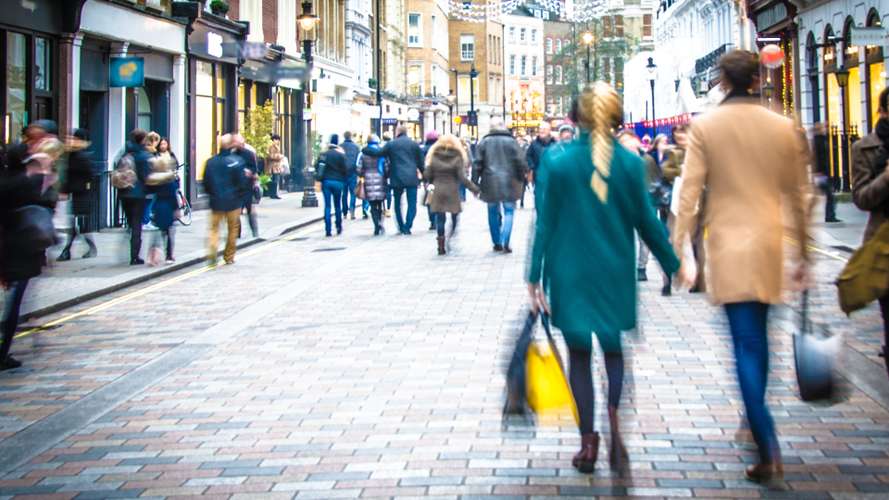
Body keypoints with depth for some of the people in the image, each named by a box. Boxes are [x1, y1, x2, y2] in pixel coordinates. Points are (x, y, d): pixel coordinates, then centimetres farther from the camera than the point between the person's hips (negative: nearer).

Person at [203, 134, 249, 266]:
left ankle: (212, 251, -16)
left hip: (216, 201, 2)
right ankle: (229, 257, 19)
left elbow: (206, 183, 3)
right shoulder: (237, 161, -13)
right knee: (233, 229, 13)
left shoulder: (211, 161, -1)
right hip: (233, 201, -2)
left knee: (214, 228, 9)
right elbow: (243, 182, -12)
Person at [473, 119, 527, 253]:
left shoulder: (484, 142, 3)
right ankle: (505, 243, -10)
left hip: (490, 183, 2)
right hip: (509, 182, -1)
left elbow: (478, 164, 1)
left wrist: (475, 183, 6)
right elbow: (520, 162, -2)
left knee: (493, 213, 12)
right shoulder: (511, 142, -2)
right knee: (508, 211, 4)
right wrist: (521, 179, 9)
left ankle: (497, 243, 16)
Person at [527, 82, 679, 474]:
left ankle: (588, 442, 11)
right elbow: (646, 221, -1)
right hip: (616, 273, 1)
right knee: (613, 349, 15)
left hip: (571, 275, -1)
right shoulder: (630, 163, -6)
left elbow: (545, 223, -6)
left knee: (579, 355, 11)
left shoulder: (557, 161, -7)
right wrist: (673, 265, 11)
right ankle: (615, 414, -12)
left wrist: (534, 278, -1)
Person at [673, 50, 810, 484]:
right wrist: (803, 253, 17)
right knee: (757, 338, 19)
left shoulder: (705, 127, -4)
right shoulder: (784, 127, 3)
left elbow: (689, 193, -8)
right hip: (769, 243, 3)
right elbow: (797, 196, 8)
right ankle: (756, 424, 31)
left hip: (728, 245, -3)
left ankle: (769, 451, -13)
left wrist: (679, 252, -4)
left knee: (746, 345, -4)